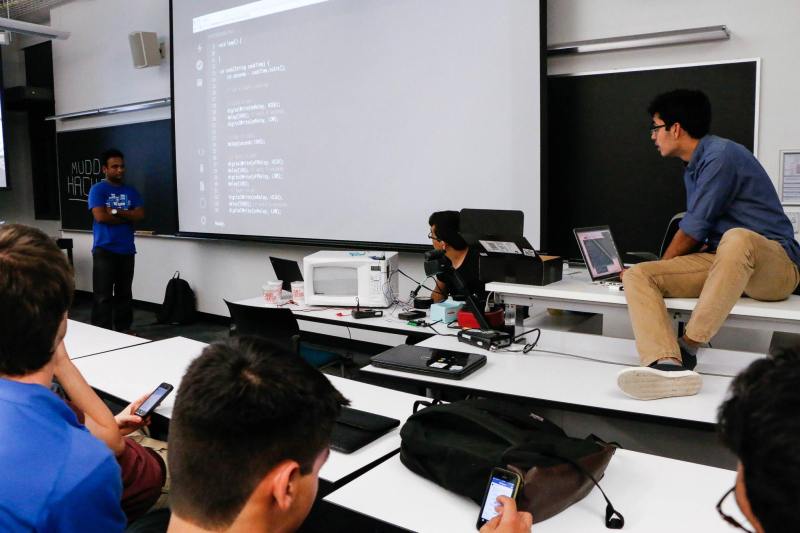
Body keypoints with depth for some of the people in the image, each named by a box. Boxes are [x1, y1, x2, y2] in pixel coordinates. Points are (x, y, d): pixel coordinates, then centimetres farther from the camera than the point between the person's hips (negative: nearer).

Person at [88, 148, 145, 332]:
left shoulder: (131, 191, 12)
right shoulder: (97, 189, -2)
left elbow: (140, 215, 1)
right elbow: (100, 216, -14)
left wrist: (117, 211, -12)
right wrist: (127, 217, -5)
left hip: (127, 250, 5)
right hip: (104, 250, -5)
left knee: (124, 293, 11)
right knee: (103, 295, -4)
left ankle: (124, 330, 19)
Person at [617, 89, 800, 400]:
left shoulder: (721, 154, -10)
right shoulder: (693, 169, 19)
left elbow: (694, 229, -10)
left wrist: (663, 264, 6)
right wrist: (660, 273, 15)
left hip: (773, 263, -8)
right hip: (721, 261, 8)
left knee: (736, 239, -42)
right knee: (637, 275, -14)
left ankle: (688, 348, -32)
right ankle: (668, 365, -40)